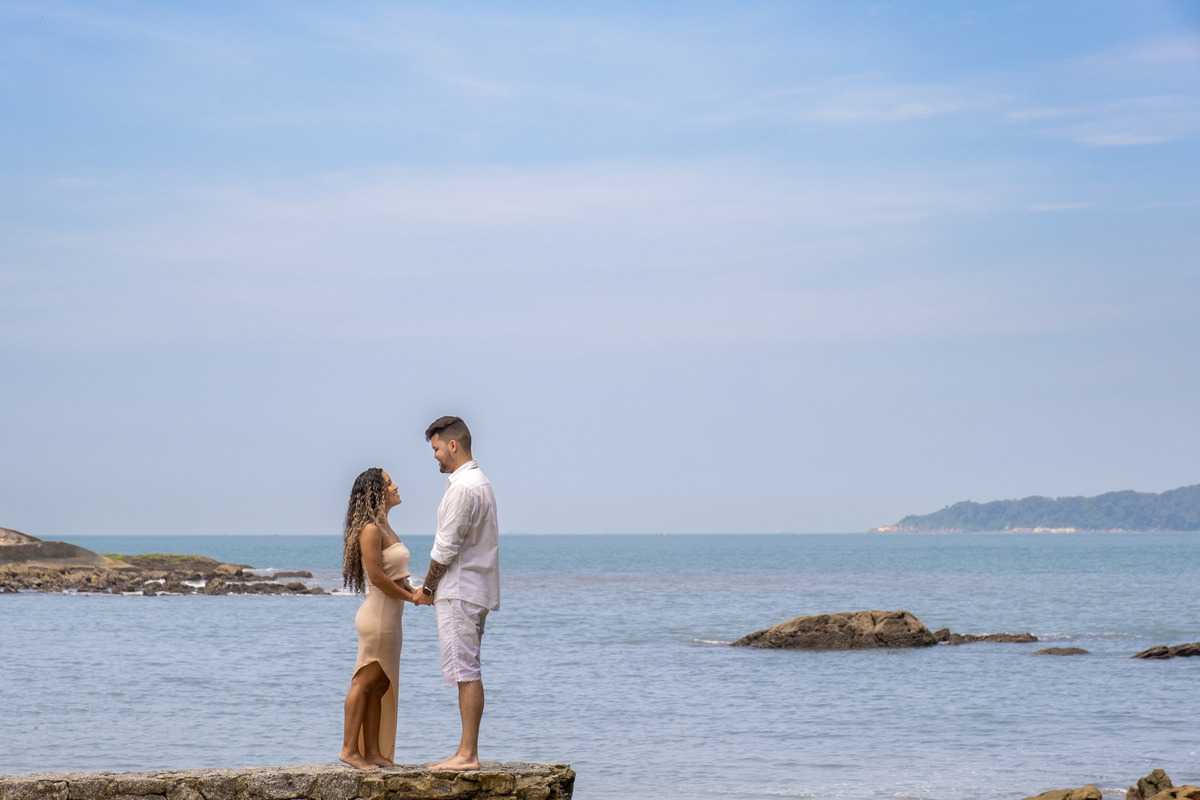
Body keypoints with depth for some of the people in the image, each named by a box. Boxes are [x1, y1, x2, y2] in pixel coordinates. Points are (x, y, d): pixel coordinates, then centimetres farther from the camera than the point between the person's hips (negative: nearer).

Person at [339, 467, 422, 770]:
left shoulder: (384, 527, 15)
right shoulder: (371, 530, -15)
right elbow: (376, 577, -20)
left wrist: (415, 591, 2)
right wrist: (411, 596, -11)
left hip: (390, 616, 10)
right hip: (379, 615, -10)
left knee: (380, 685, 10)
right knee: (365, 682, -6)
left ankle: (373, 752, 13)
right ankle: (350, 749, -4)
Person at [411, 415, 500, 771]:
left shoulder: (463, 488, -16)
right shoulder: (477, 482, 17)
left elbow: (446, 548, -16)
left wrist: (427, 588, -4)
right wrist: (434, 587, 15)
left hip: (460, 592, -10)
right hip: (471, 591, 10)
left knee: (465, 671, -9)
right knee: (467, 672, 10)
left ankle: (468, 755, -10)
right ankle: (467, 752, 12)